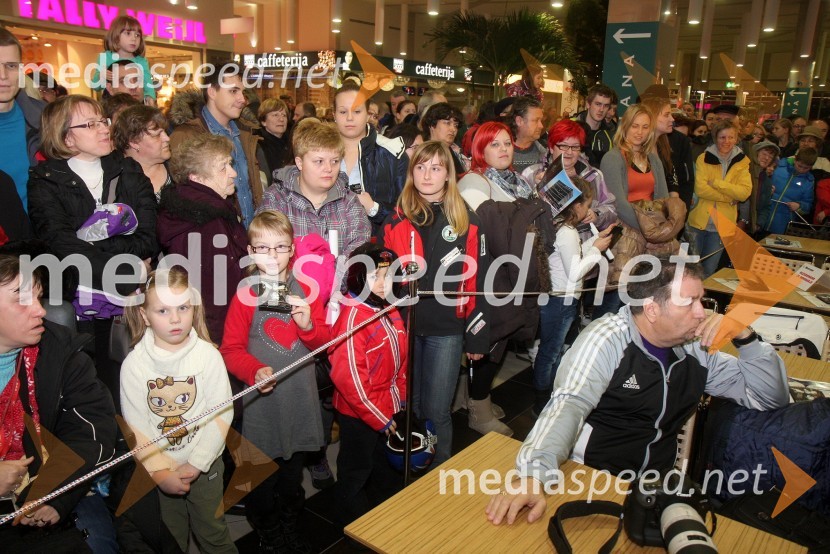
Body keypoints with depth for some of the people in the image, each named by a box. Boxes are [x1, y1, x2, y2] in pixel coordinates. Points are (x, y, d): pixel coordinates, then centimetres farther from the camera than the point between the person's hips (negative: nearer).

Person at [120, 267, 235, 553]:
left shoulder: (208, 355, -14)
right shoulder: (134, 364, -11)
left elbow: (221, 414, -14)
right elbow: (136, 428, -10)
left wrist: (195, 464, -16)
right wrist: (160, 472, -13)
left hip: (205, 466, -1)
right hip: (157, 471, 1)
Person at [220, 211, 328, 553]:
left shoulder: (304, 291, 2)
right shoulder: (245, 297, -8)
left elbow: (323, 341, 4)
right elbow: (231, 351, -8)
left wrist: (309, 325, -16)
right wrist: (255, 371, -25)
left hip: (301, 399, 3)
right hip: (262, 403, -3)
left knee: (293, 476, 20)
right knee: (262, 479, 9)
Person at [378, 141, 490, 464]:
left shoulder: (466, 221, -1)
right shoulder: (396, 220, 2)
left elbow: (477, 282, 0)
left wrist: (478, 336, -1)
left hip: (447, 329, -1)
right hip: (402, 325, 2)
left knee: (437, 412, 5)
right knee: (408, 410, 14)